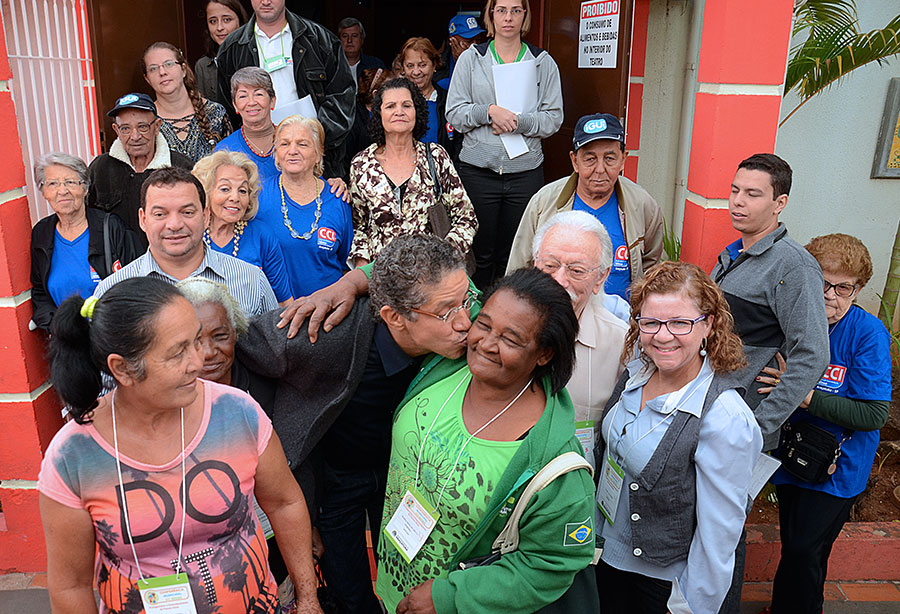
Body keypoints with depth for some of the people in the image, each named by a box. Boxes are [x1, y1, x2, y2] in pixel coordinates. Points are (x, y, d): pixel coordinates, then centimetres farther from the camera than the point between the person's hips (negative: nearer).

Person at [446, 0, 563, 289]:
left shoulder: (543, 62, 9)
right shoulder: (470, 58, 8)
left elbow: (553, 118, 4)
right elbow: (454, 113, 2)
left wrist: (518, 122, -13)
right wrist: (489, 111, -14)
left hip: (525, 171, 1)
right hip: (478, 169, -1)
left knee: (512, 255, 5)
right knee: (479, 252, 3)